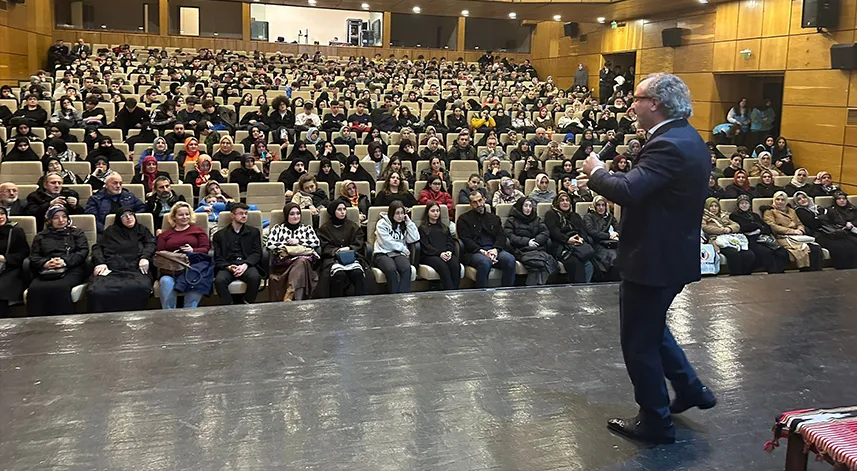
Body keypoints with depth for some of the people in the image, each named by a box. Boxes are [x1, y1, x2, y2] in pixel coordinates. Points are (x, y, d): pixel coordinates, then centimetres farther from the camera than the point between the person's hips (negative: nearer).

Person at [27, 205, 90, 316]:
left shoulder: (77, 233, 23)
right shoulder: (41, 236, 29)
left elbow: (83, 252, 7)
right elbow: (33, 257, 17)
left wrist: (65, 261, -11)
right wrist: (45, 263, -8)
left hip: (71, 270, -2)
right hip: (45, 271, 2)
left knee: (59, 288, -38)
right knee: (35, 289, -33)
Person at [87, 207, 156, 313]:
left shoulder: (142, 230, 31)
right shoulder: (111, 231, 31)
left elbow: (151, 244, 16)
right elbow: (97, 247, 21)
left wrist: (145, 257, -7)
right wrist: (100, 262, -1)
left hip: (135, 268, -1)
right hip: (110, 268, 1)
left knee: (141, 288, -40)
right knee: (96, 291, -35)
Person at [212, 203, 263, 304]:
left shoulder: (254, 232, 20)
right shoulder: (219, 235, 18)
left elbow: (257, 253, 9)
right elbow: (218, 258, 9)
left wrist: (245, 265, -11)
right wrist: (228, 267, -13)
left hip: (248, 264, 0)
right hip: (227, 266, 0)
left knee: (255, 277, -34)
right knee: (219, 280, -33)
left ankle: (248, 305, -17)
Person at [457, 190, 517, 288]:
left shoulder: (494, 218, 25)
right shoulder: (464, 219, 12)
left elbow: (501, 236, 12)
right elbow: (466, 240, -1)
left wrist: (495, 249, -10)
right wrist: (482, 251, -16)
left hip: (494, 250, 4)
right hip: (473, 252, -4)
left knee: (510, 259, -28)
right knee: (485, 262, -38)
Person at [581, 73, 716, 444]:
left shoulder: (668, 145, -24)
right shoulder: (688, 138, 9)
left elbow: (626, 190, -35)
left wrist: (595, 172, -17)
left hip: (653, 259, -10)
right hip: (672, 252, 10)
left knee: (640, 340, 6)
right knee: (652, 328, 27)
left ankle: (656, 421, 20)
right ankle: (690, 388, 36)